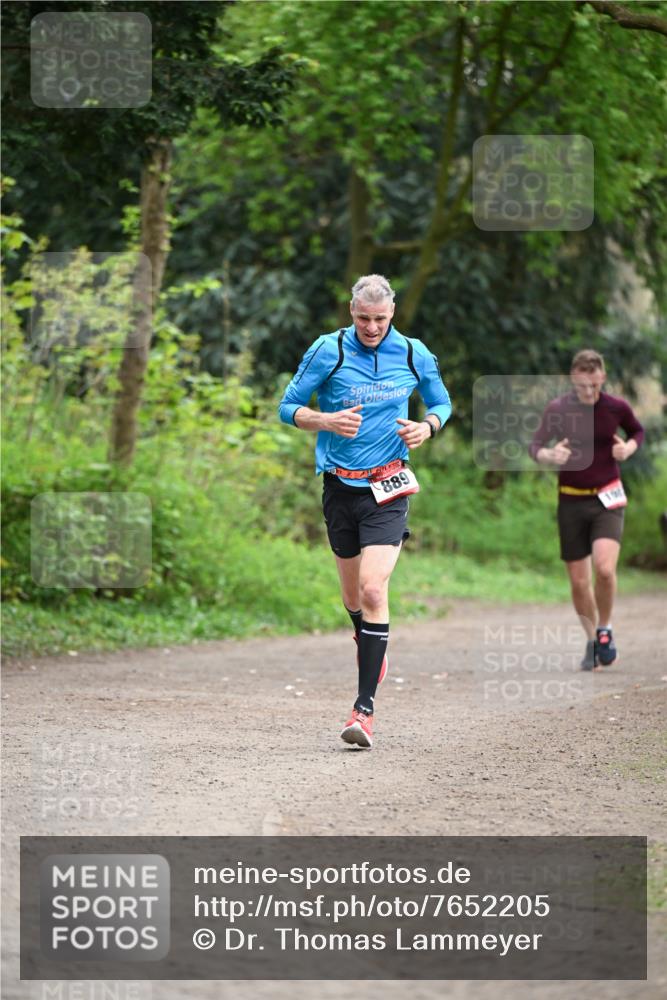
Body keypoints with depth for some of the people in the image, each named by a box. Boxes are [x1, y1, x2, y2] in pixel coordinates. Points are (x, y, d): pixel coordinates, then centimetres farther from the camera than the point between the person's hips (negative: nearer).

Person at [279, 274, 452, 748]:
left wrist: (427, 427, -7)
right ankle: (370, 645, 48)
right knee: (352, 594, 13)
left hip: (387, 488, -2)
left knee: (373, 590, -17)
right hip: (340, 486, 2)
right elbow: (289, 407, 0)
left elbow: (441, 403, 15)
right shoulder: (327, 351, -5)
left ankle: (365, 707, -17)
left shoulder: (415, 355, -1)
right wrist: (325, 420, -19)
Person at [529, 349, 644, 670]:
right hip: (571, 501, 1)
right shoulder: (557, 410, -7)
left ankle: (605, 630, 3)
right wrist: (550, 456, -24)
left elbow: (637, 431, 15)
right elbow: (535, 446, -2)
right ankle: (592, 641, 23)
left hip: (607, 499, -1)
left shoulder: (617, 408, -4)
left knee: (604, 568, -21)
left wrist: (629, 448, -7)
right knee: (579, 581, 3)